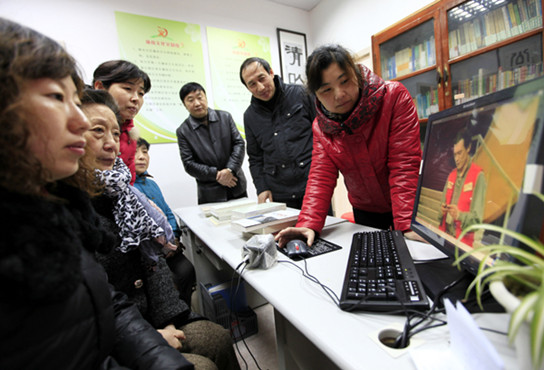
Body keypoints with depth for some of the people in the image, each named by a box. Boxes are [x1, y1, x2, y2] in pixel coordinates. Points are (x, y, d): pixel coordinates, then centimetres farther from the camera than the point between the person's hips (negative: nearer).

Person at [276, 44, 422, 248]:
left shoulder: (394, 96, -18)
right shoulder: (321, 127, -7)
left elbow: (404, 164, -25)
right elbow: (321, 177, -15)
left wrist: (406, 226, -32)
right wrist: (309, 225, -30)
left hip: (412, 208, -2)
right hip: (365, 212, 3)